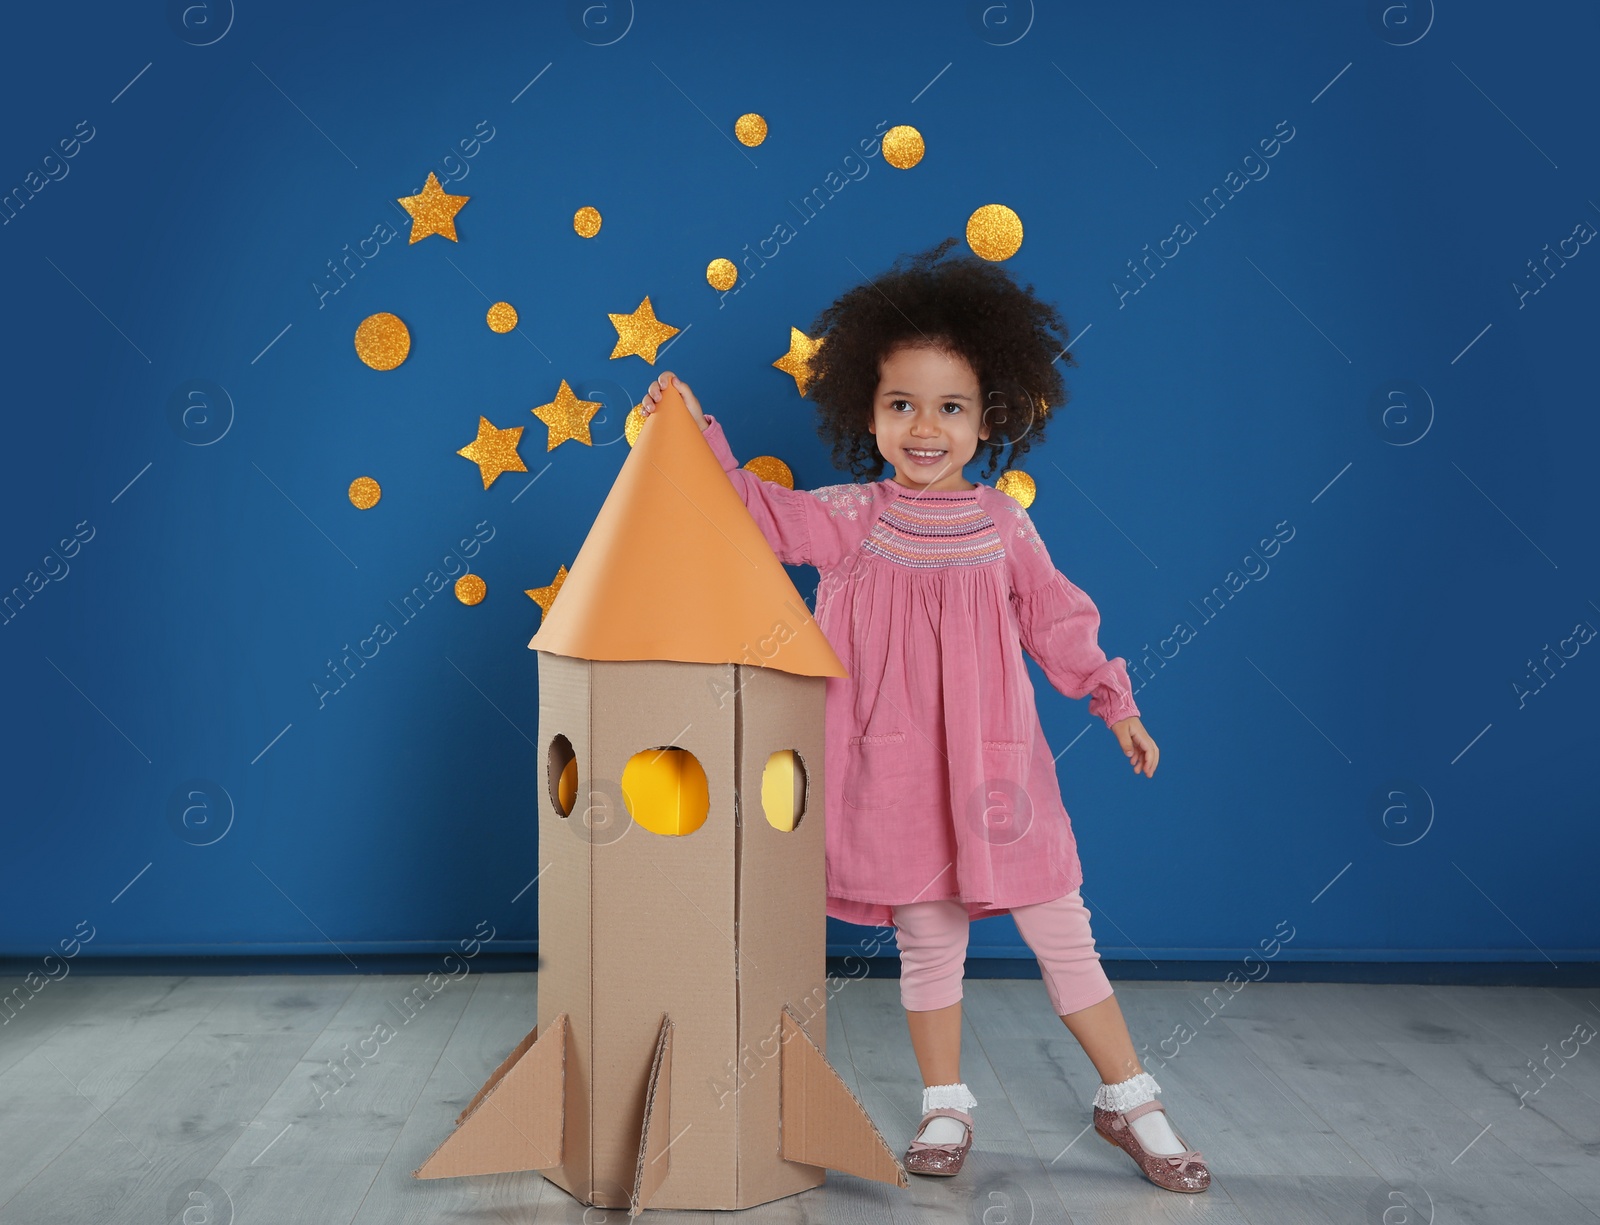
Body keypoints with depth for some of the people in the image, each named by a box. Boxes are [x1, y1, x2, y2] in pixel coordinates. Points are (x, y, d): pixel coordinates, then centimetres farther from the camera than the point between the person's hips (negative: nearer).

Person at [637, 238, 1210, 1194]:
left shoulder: (1003, 524, 2)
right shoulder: (854, 518, -1)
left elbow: (1055, 617, 10)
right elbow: (761, 512, -6)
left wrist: (1113, 699, 10)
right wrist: (700, 435, -15)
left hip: (994, 762, 1)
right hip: (895, 767, -1)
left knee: (1061, 929, 7)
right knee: (929, 940, 9)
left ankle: (1131, 1101, 24)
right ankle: (946, 1107, 28)